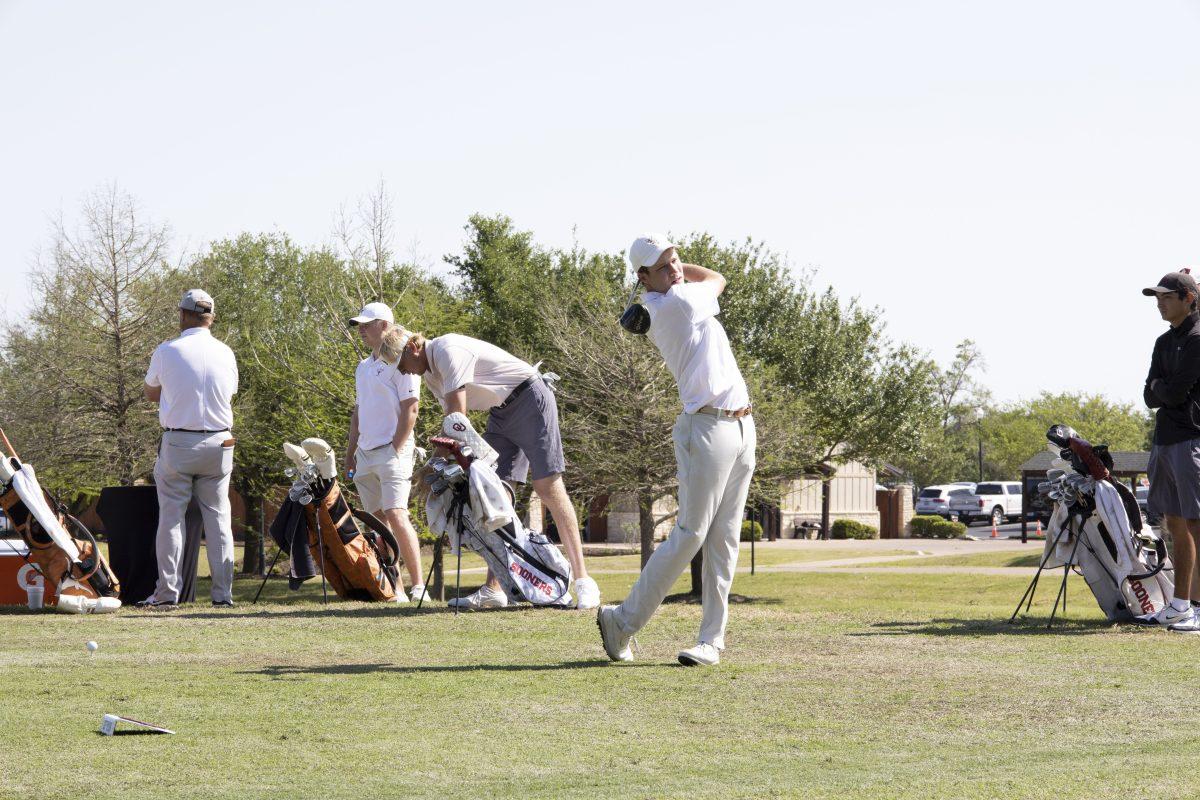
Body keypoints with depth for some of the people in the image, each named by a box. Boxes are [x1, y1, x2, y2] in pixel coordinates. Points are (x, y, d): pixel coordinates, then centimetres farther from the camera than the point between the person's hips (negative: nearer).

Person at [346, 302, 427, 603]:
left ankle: (418, 586, -19)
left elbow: (410, 410, -12)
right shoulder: (363, 367, 20)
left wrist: (396, 450, -16)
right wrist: (351, 452, 18)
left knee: (395, 515, -19)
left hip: (392, 451, -9)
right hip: (365, 454, 9)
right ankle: (393, 588, 8)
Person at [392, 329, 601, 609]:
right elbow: (452, 417, 7)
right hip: (500, 413, 9)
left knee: (548, 487, -13)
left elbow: (456, 413, -24)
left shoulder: (447, 350, -19)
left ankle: (582, 580, -12)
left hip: (529, 399, -9)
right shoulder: (430, 374, 10)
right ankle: (494, 589, -4)